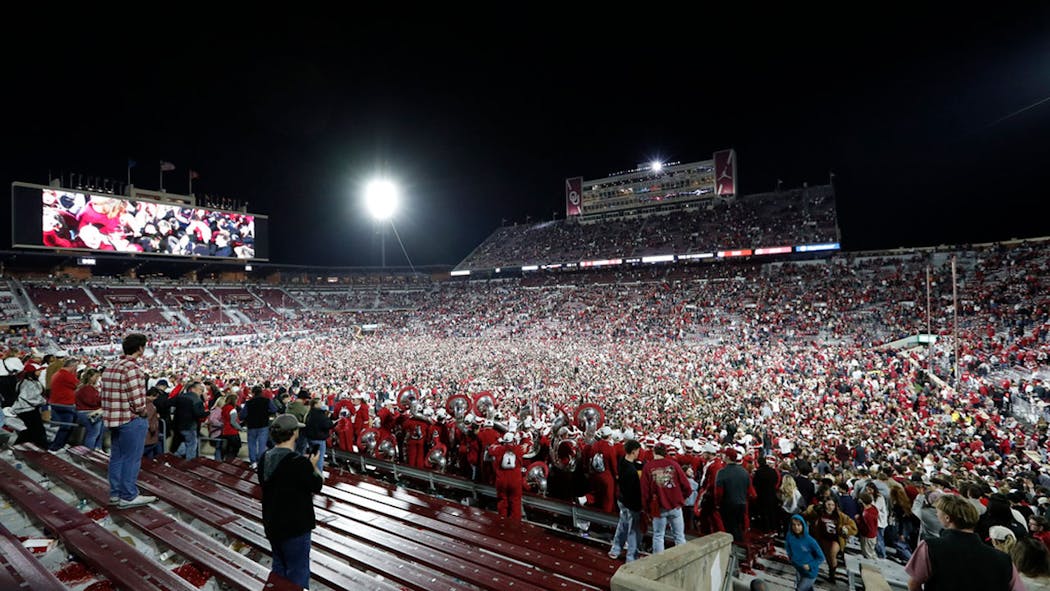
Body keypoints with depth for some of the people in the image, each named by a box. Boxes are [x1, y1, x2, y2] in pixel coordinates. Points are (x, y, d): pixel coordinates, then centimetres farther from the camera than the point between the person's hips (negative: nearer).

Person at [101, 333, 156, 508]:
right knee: (131, 459, 1)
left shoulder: (110, 367, 9)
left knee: (116, 457, 17)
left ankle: (115, 493, 28)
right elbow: (137, 401, -23)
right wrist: (143, 412, -3)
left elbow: (107, 395, 12)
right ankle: (128, 496, 9)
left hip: (113, 419, 9)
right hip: (131, 420, -9)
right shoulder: (132, 368, -21)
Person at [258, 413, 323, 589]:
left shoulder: (264, 458, -4)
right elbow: (317, 486, -14)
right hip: (295, 527, -7)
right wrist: (314, 466, 3)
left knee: (279, 568, 25)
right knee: (298, 574, 9)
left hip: (272, 524, 8)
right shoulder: (299, 462, -28)